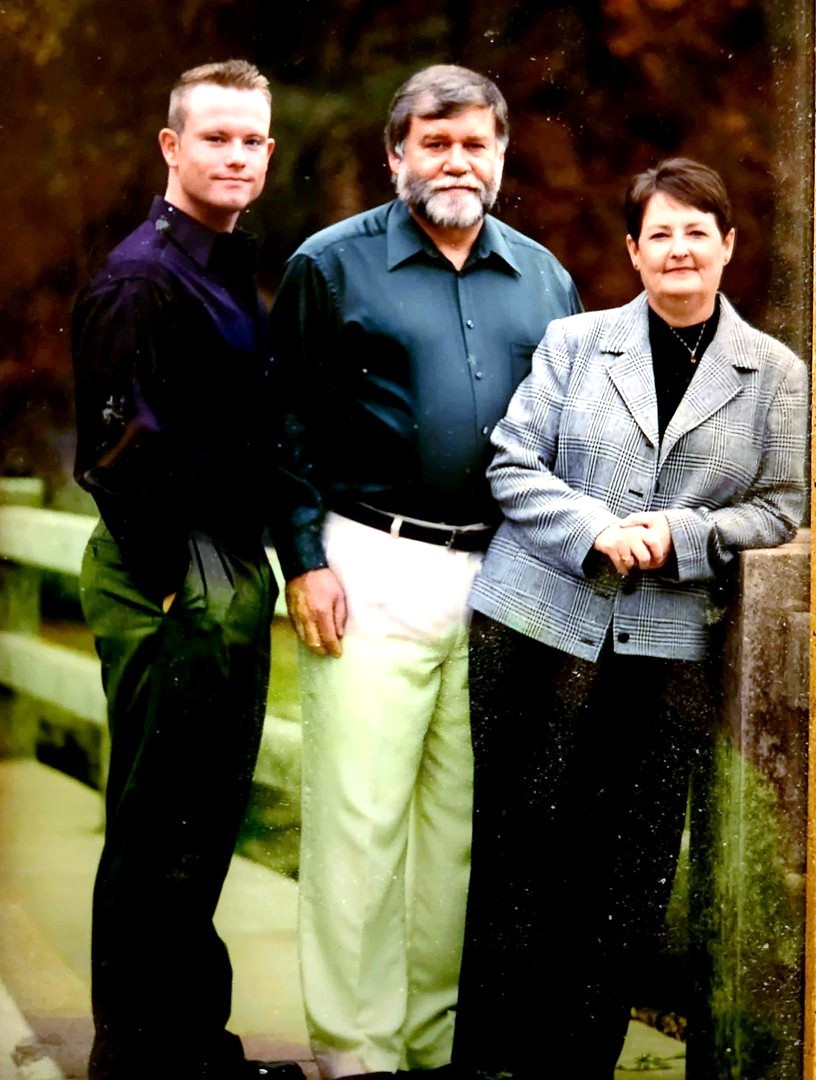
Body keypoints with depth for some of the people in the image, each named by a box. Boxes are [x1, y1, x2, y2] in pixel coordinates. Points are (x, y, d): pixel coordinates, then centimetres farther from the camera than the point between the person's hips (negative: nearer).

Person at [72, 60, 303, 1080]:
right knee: (158, 834, -1)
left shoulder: (229, 270, 15)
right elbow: (122, 450, -20)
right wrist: (173, 584, -16)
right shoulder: (142, 277, -13)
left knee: (208, 820, 17)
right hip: (174, 582, -9)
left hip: (230, 575, 9)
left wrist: (252, 567, 14)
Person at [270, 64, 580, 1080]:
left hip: (503, 577, 4)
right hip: (373, 569, -4)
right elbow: (288, 424, -1)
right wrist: (305, 558, -9)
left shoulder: (542, 279, 13)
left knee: (466, 817, 10)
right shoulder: (333, 264, 1)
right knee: (360, 816, -5)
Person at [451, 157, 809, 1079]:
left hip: (670, 647, 1)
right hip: (538, 623, 0)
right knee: (521, 847, 3)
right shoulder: (574, 342, 7)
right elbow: (513, 462, 3)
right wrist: (595, 530, -13)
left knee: (629, 873, 2)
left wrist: (678, 537, -10)